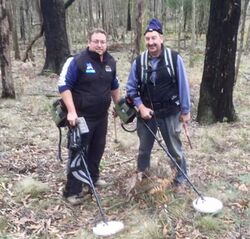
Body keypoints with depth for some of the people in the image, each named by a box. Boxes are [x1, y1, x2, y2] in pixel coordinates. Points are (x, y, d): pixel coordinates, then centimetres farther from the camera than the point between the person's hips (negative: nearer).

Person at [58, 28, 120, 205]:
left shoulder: (110, 62, 6)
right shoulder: (77, 61, -14)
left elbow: (114, 85, 21)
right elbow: (64, 86, -15)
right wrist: (72, 111, -23)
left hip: (102, 116, 7)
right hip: (81, 116, -6)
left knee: (98, 149, 18)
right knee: (78, 152, -2)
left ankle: (93, 177, 38)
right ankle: (72, 191, 7)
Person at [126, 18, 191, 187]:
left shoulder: (175, 58, -12)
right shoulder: (139, 62, -5)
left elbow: (183, 86, -6)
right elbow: (131, 88, 3)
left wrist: (185, 111, -3)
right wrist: (141, 107, -8)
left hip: (170, 113, -2)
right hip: (146, 112, 3)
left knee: (175, 148, 10)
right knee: (144, 147, 19)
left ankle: (182, 179, 28)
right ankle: (141, 175, 40)